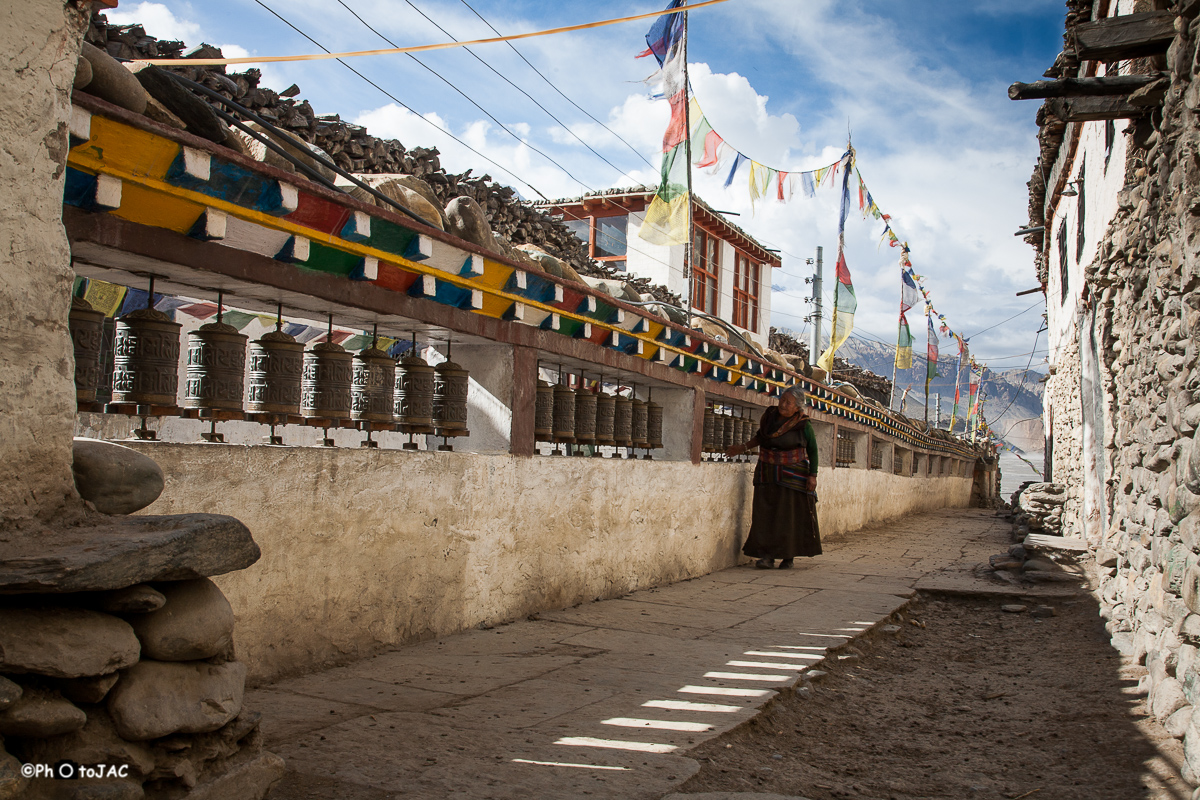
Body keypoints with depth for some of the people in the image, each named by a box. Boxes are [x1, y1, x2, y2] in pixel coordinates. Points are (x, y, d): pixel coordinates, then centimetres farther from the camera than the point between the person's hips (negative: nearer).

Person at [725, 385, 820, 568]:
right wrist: (744, 447, 7)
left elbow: (812, 449, -3)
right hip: (767, 474, 4)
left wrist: (813, 475, -8)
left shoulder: (803, 425, -12)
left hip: (792, 476, -3)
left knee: (791, 515, 1)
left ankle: (789, 557, 12)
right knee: (765, 513, -5)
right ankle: (767, 556, -7)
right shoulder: (769, 415, -1)